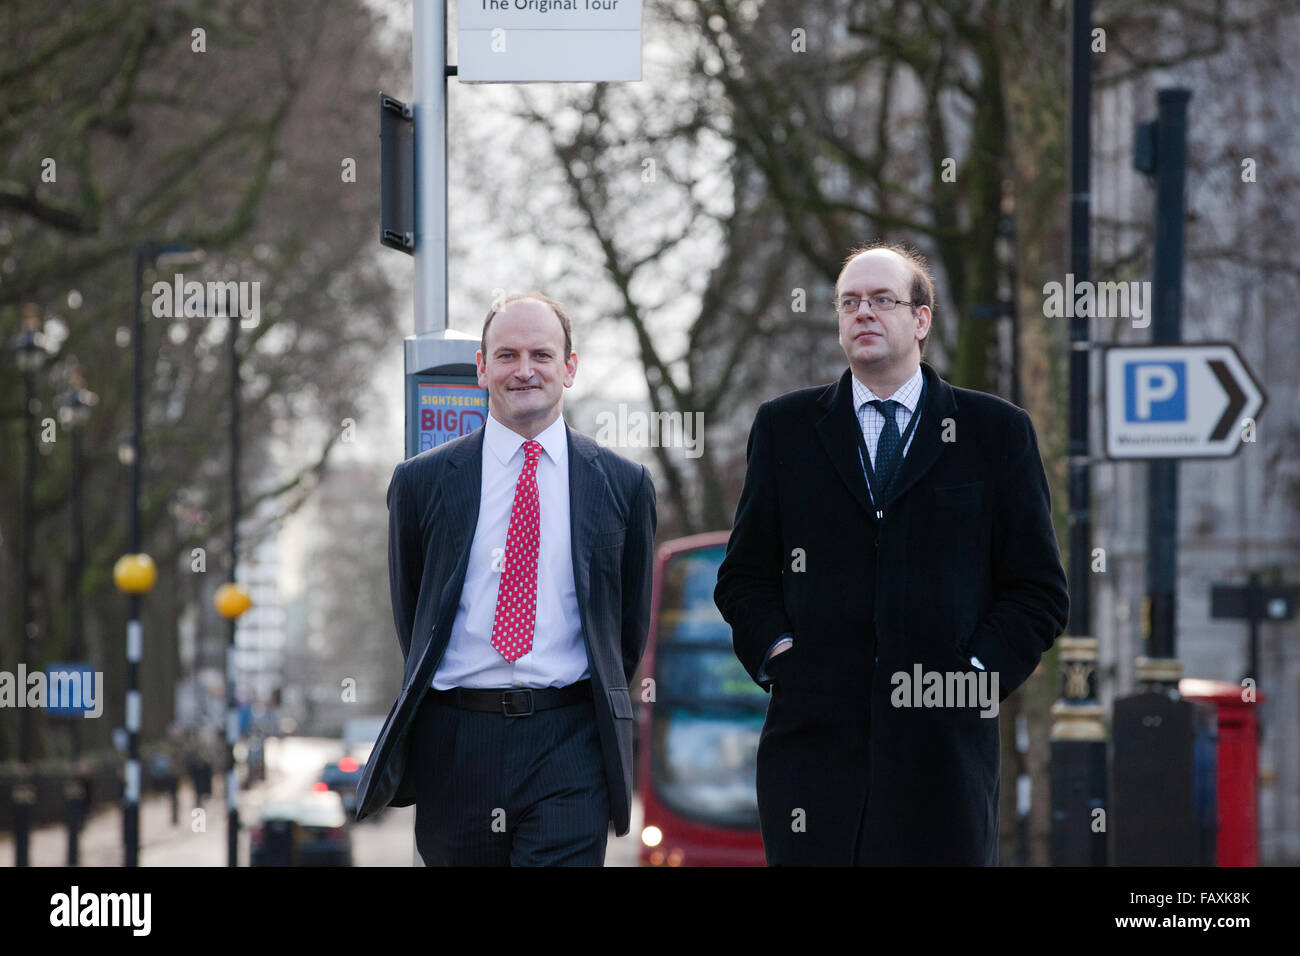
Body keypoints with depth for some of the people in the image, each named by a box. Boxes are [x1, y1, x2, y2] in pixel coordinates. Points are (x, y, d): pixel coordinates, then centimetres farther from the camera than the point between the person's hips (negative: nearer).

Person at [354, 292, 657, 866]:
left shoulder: (624, 485, 8)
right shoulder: (421, 483, 7)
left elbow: (629, 627, 14)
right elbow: (410, 621, 14)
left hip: (568, 751, -1)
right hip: (453, 747, 1)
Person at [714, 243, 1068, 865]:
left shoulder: (996, 432, 9)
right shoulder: (784, 428, 14)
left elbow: (1038, 591, 8)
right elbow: (744, 575, 16)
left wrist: (975, 676, -4)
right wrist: (777, 654, -1)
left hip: (942, 743, -1)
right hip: (815, 738, 1)